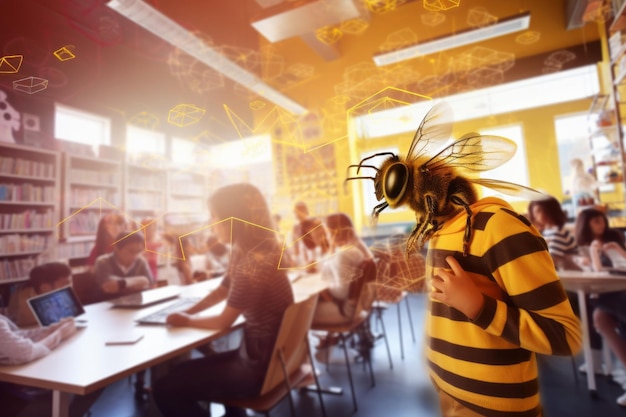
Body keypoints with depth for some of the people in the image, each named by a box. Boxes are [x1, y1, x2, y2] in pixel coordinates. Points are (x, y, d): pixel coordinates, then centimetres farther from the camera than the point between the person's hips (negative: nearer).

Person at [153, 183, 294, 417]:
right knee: (186, 369, 29)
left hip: (262, 368, -9)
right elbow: (222, 291, 14)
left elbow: (223, 322, -19)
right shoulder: (244, 253, 3)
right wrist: (188, 311, 1)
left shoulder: (254, 264, -28)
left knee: (165, 388, -5)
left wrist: (187, 320, -2)